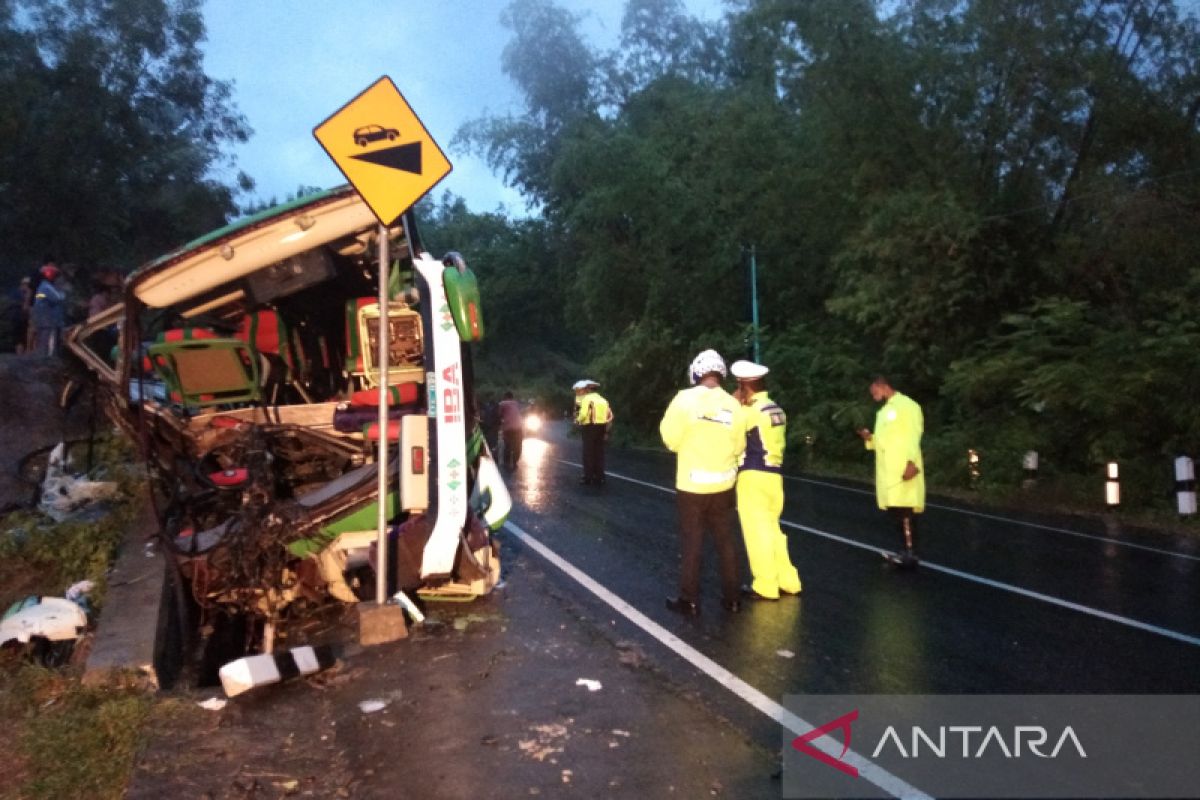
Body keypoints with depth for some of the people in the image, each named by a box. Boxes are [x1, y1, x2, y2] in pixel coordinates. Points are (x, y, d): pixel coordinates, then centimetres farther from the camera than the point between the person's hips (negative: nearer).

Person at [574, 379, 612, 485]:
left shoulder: (587, 398, -6)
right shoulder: (603, 400, 16)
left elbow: (583, 414, -18)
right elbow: (609, 415, 10)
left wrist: (578, 420, 1)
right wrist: (606, 430, 14)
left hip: (590, 427, -6)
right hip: (601, 428, 6)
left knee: (588, 453, -1)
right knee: (599, 453, 8)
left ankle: (588, 477, -2)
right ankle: (599, 477, 8)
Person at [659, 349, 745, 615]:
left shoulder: (686, 398, -14)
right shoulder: (733, 405, -4)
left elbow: (670, 438, -10)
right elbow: (738, 447, 4)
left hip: (692, 485, -3)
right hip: (723, 484, 3)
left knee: (691, 543, 6)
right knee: (725, 542, 14)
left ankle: (689, 600, 12)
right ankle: (731, 597, 20)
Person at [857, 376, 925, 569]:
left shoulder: (907, 405, -6)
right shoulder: (883, 411, 21)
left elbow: (913, 436, -14)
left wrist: (912, 462, -23)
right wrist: (870, 438, 8)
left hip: (903, 468, -9)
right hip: (888, 470, 9)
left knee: (904, 510, -9)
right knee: (895, 510, 9)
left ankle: (911, 554, -6)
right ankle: (908, 551, 15)